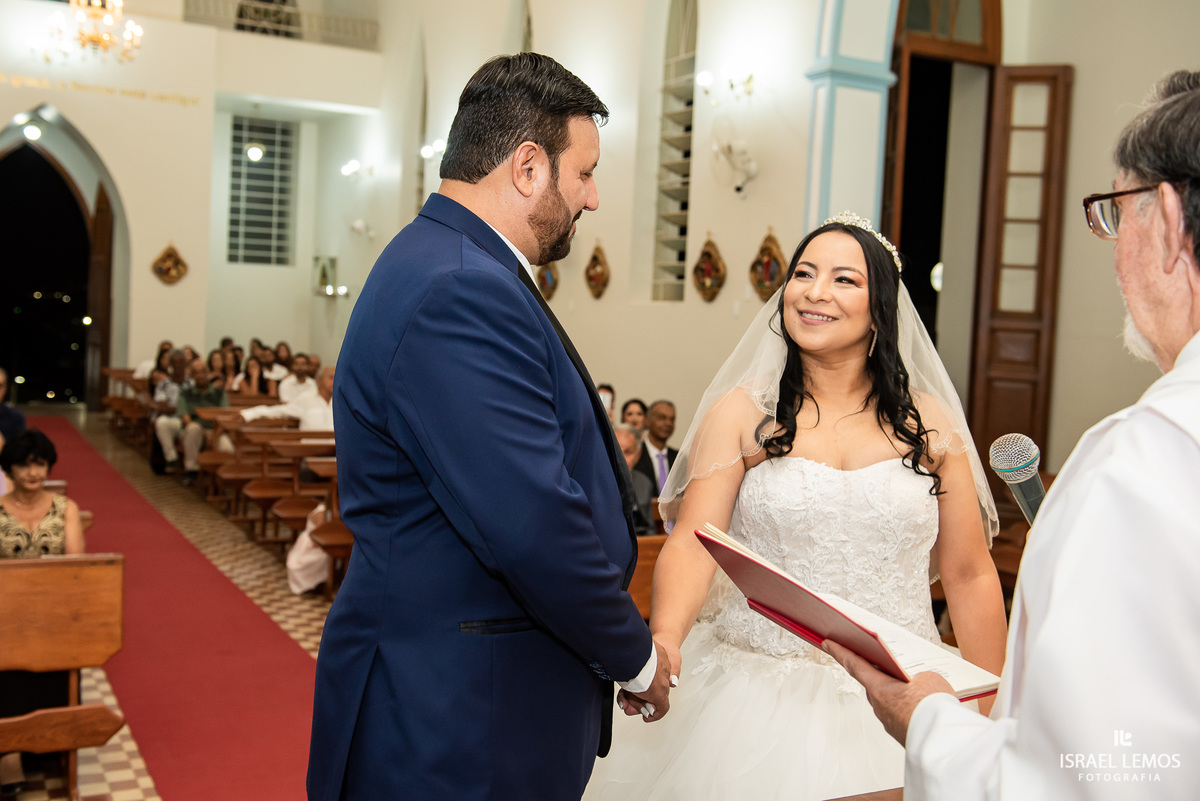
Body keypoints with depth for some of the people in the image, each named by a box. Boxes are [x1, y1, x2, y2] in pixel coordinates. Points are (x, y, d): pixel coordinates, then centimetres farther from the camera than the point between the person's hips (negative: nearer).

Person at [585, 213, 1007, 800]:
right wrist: (664, 639, -30)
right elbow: (692, 543, -12)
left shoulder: (928, 421, 3)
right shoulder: (742, 413, -2)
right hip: (758, 701, -1)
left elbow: (969, 576, 6)